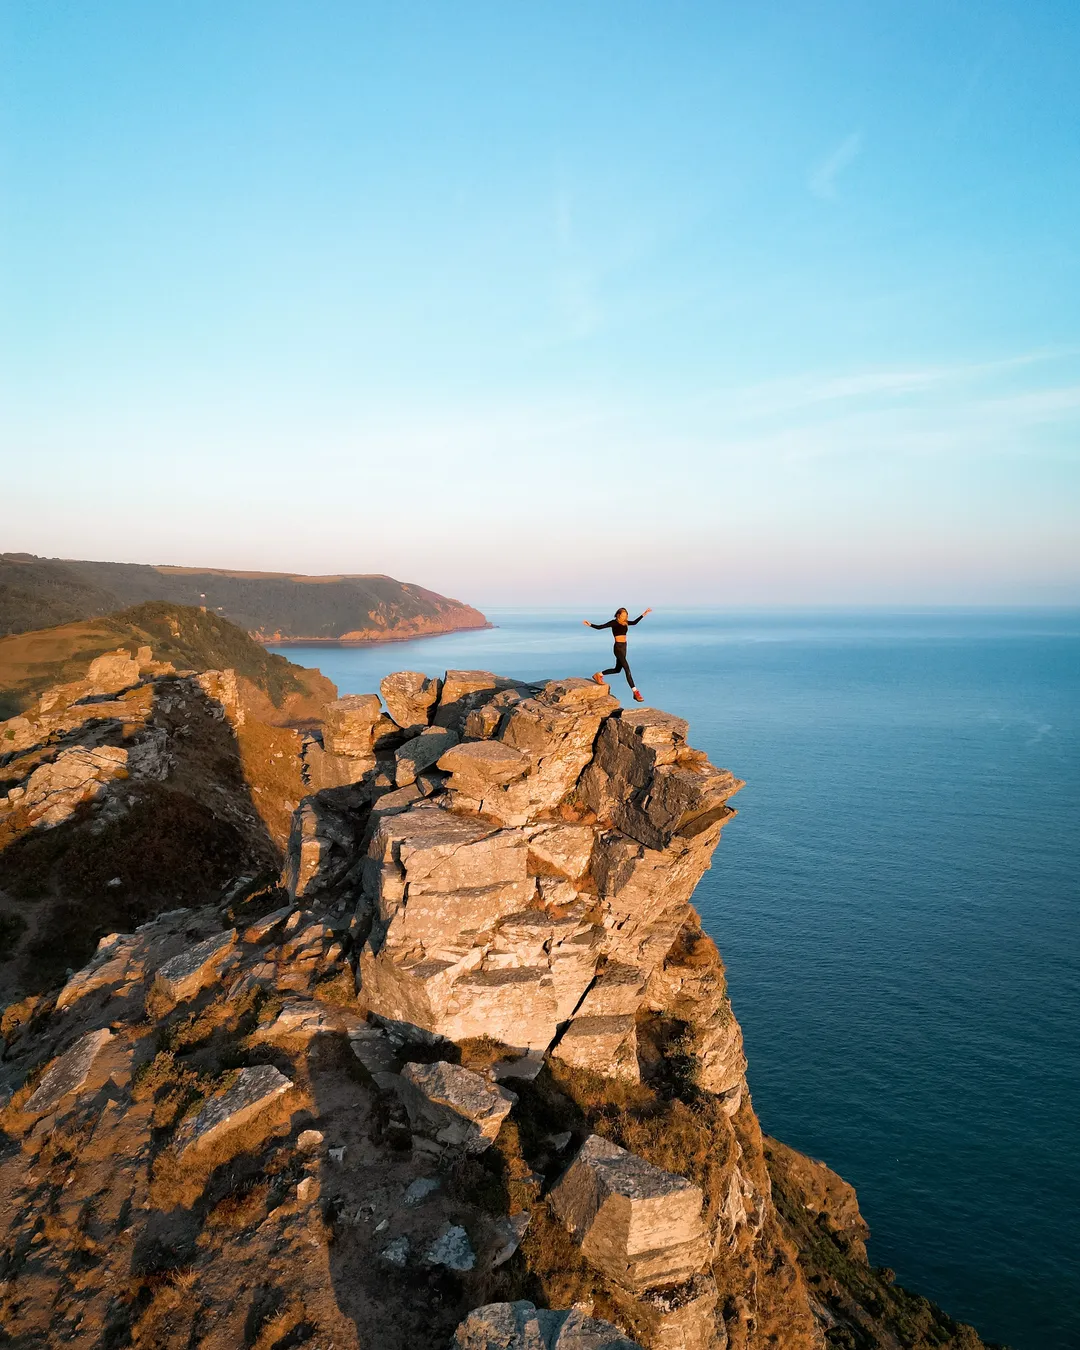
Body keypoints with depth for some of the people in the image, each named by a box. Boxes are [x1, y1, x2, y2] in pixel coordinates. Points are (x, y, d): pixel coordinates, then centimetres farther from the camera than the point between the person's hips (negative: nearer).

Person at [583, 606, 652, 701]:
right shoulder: (614, 623, -8)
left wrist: (644, 614, 31)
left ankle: (599, 675, 33)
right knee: (627, 669, -11)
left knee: (617, 669, 18)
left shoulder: (625, 622, 12)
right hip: (618, 647, -9)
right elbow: (600, 627, -13)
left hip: (624, 647, 9)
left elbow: (634, 622, 29)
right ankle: (636, 692, -11)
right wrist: (590, 625, -27)